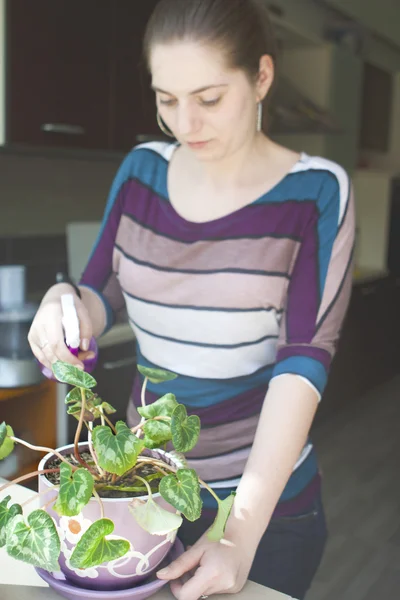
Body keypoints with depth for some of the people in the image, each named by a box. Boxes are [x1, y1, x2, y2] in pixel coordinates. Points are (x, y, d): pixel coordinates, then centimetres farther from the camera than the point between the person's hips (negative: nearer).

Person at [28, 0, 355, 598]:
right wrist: (68, 306, -19)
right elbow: (102, 292, 5)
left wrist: (243, 526, -25)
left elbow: (305, 359, -19)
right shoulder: (142, 171, -1)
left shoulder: (317, 193, -13)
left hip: (268, 503, -3)